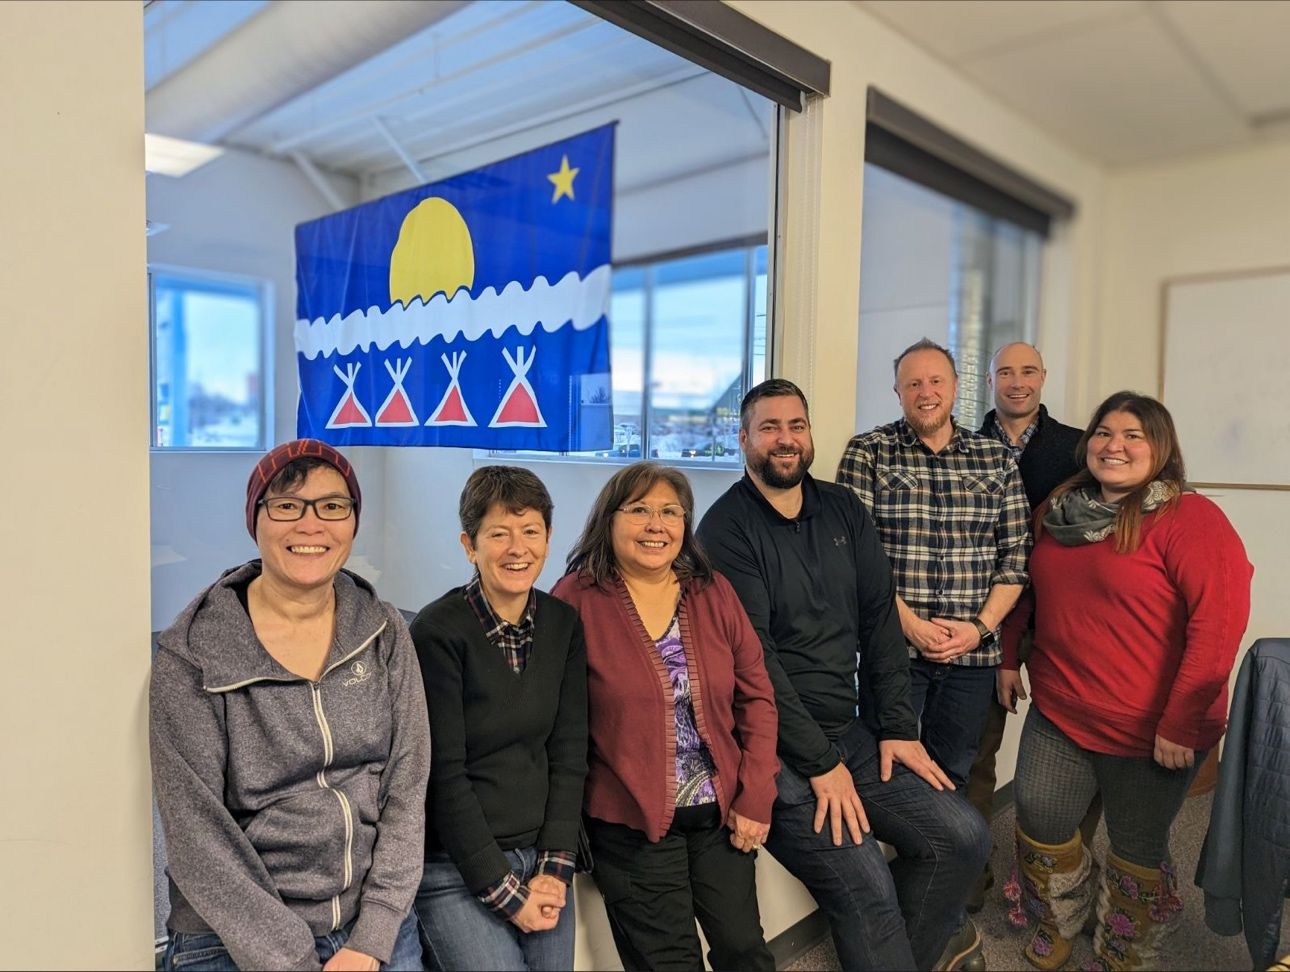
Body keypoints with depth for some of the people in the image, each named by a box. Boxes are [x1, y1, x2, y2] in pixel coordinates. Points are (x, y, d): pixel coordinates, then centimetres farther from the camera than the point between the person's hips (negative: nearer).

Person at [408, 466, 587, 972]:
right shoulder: (438, 631, -15)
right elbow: (443, 776, -14)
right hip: (455, 869, -5)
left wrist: (555, 867, -4)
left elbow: (568, 754, 2)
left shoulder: (563, 623, 0)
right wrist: (505, 891, -11)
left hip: (541, 857, 5)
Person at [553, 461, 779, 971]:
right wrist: (571, 830, -11)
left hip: (723, 811, 4)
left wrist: (755, 798, -2)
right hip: (631, 823, -4)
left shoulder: (713, 592, 1)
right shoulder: (577, 600, -12)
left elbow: (756, 695, 3)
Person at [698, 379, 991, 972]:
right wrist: (820, 763, -15)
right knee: (868, 889, -16)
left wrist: (897, 727, 0)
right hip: (776, 751, -6)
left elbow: (879, 617, 6)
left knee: (964, 837, 2)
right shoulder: (727, 528, -12)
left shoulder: (843, 510, 8)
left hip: (851, 732, 6)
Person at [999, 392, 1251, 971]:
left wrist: (1181, 723, -21)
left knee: (1137, 848, 14)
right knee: (1039, 825, 11)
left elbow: (1220, 623, -21)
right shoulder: (1058, 512, 4)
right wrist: (1008, 658, 12)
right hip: (1058, 713, 5)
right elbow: (1026, 589, 15)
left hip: (1151, 732, -5)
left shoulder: (1188, 519, -15)